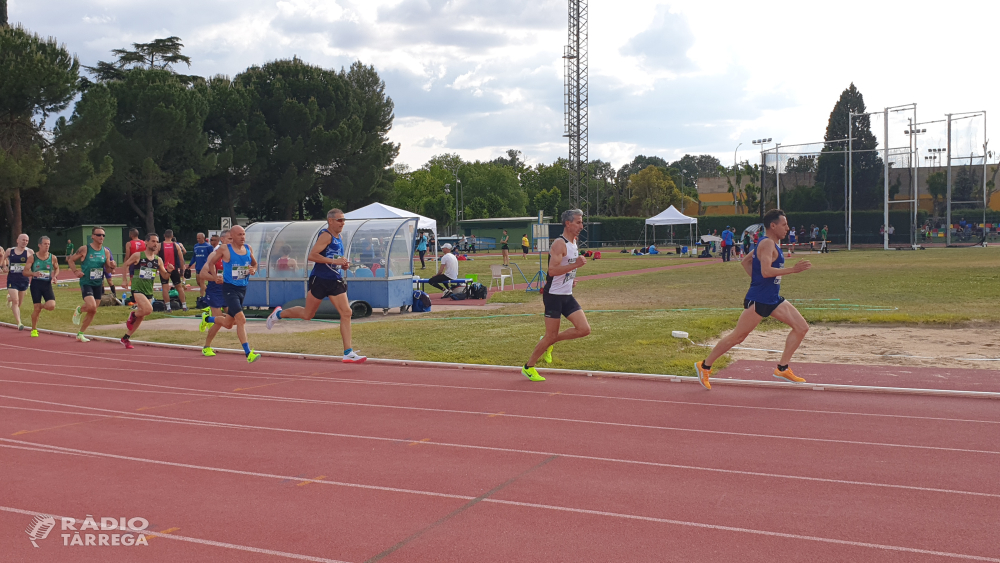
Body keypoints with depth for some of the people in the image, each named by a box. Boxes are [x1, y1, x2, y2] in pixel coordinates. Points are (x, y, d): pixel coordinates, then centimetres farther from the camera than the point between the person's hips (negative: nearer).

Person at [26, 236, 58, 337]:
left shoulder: (53, 258, 0)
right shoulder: (32, 258, -4)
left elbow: (57, 269, 19)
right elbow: (25, 272, -3)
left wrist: (54, 276, -2)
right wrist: (33, 273, -24)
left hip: (47, 284, 2)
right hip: (36, 284, -2)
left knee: (51, 306, -17)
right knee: (37, 309, -2)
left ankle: (42, 305, 20)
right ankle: (34, 330, 19)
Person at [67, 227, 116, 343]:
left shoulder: (106, 251, 4)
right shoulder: (84, 249, -7)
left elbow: (107, 268, 12)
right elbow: (70, 260, 3)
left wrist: (111, 266, -10)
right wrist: (75, 271, -10)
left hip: (98, 284, 5)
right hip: (86, 282, -5)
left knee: (92, 311, 7)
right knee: (92, 306, -23)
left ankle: (80, 334, 21)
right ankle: (79, 310, 12)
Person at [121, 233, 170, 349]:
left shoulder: (158, 260, 6)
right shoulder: (137, 255, -5)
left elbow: (164, 276, 10)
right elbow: (125, 265, 6)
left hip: (149, 291, 5)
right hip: (137, 289, -5)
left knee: (141, 317, 11)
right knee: (148, 309, -27)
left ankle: (126, 338, 28)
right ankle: (133, 315, 5)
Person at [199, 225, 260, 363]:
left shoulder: (248, 249, 5)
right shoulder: (224, 249, -9)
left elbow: (254, 264, 19)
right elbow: (211, 262, 4)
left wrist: (253, 270, -3)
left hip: (243, 288, 6)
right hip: (230, 289, -6)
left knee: (228, 324, 17)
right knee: (241, 319, -21)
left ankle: (207, 319, 47)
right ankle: (248, 353, -19)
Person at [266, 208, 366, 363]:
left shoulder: (339, 238, 14)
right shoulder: (326, 235, -13)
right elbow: (312, 255, -24)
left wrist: (343, 264, 9)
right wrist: (334, 261, -25)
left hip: (336, 281, 7)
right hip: (320, 280, -7)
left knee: (346, 313, -5)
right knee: (307, 314, 6)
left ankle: (348, 353, -5)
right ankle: (278, 314, 34)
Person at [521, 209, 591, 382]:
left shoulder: (573, 242, 12)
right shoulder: (560, 244, -17)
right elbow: (552, 270, -28)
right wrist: (575, 265, -34)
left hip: (567, 296, 8)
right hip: (554, 295, -8)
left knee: (584, 330, -3)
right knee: (551, 336, -3)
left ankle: (548, 343, 16)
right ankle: (528, 367, 15)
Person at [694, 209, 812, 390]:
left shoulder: (773, 244, 15)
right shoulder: (768, 244, -15)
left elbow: (746, 261, 22)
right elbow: (766, 271, -29)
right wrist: (793, 269, -27)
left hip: (773, 300, 10)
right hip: (758, 301, -10)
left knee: (802, 327, 4)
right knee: (737, 337, -2)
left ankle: (782, 368, 8)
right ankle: (705, 366, 11)